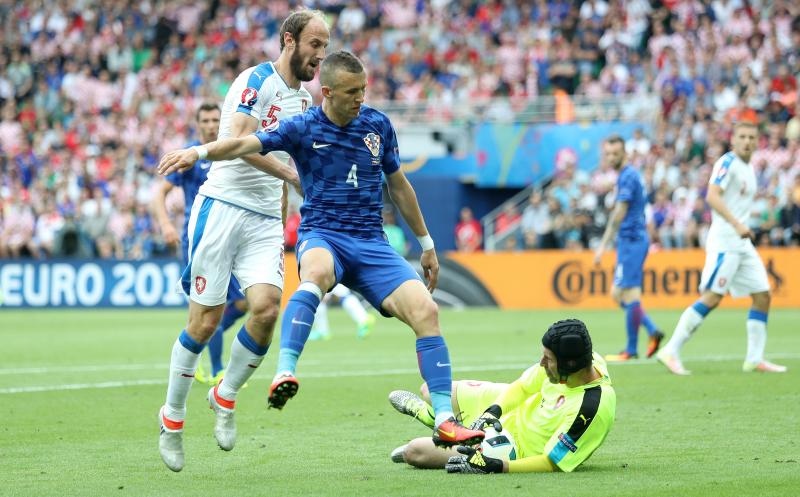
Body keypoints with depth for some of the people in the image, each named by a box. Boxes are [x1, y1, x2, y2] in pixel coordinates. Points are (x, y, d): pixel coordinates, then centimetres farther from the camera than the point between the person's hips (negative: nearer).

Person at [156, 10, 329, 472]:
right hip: (223, 205, -6)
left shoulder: (305, 101, 16)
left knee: (267, 307, -16)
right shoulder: (257, 81, -8)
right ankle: (173, 417, 12)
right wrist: (295, 173, -23)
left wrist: (285, 225, 24)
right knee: (206, 320, -4)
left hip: (265, 220, 6)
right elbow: (240, 141, -21)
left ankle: (226, 396, 6)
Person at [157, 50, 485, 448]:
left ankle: (444, 421, -9)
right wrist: (199, 151, -36)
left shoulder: (378, 125, 8)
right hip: (322, 236, -4)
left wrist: (426, 244, 25)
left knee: (425, 311, -14)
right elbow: (245, 144, -17)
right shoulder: (303, 128, -4)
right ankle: (285, 372, -51)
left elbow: (398, 185, 20)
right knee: (318, 271, -41)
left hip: (371, 244, 4)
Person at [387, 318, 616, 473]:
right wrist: (493, 411, -21)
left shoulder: (593, 408, -40)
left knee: (414, 451, -2)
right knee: (432, 389, 15)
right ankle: (425, 412, 53)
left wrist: (494, 467, -37)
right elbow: (522, 387, -4)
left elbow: (551, 463, -33)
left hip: (517, 451, -7)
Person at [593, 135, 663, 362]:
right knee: (618, 294, 11)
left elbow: (619, 214, -18)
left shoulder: (627, 176, -13)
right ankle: (653, 331, 6)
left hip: (631, 240, -10)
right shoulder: (630, 175, 17)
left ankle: (631, 350, -3)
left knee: (629, 295, -7)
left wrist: (603, 245, -17)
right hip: (632, 240, 10)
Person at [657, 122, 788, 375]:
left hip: (742, 243, 9)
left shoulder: (749, 168, 17)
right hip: (724, 241, -9)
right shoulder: (728, 163, -11)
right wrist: (737, 224, -33)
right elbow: (712, 196, -25)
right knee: (712, 297, -15)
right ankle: (671, 351, -11)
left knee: (762, 295, 5)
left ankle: (755, 359, 9)